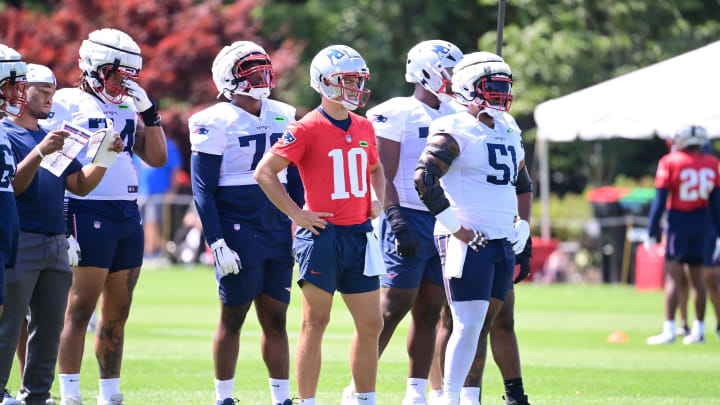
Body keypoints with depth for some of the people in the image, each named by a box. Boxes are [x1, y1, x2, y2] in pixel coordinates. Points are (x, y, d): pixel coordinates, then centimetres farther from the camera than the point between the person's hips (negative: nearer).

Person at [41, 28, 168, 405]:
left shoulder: (128, 107, 16)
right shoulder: (68, 103, -4)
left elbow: (157, 158, 15)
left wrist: (148, 111, 5)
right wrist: (59, 220, -11)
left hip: (129, 216, 7)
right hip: (90, 214, -7)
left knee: (117, 312, 10)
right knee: (80, 308, -7)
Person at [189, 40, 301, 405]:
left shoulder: (283, 117, 12)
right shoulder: (216, 123, -7)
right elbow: (203, 189, -8)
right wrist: (216, 243, -14)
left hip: (278, 230, 5)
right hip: (237, 232, -5)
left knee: (275, 319, 7)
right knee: (233, 317, 1)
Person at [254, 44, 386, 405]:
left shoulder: (364, 128, 11)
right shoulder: (306, 129, -10)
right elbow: (264, 172, -10)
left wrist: (377, 200, 11)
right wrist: (296, 214, -12)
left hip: (359, 234, 7)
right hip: (322, 235, -7)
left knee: (370, 325, 8)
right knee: (315, 324, -2)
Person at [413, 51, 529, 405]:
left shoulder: (509, 133, 17)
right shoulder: (456, 132, -9)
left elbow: (520, 183, 31)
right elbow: (424, 178, -19)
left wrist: (522, 227, 17)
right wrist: (455, 227, -19)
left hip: (503, 243, 8)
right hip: (468, 243, -8)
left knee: (483, 325, 7)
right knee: (469, 326, -12)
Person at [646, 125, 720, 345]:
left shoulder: (670, 163, -11)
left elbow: (660, 202, -9)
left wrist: (651, 234, -4)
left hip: (678, 221, -5)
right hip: (702, 223, 5)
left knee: (672, 277, -6)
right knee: (697, 278, 13)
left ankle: (669, 331, -13)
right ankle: (698, 331, 16)